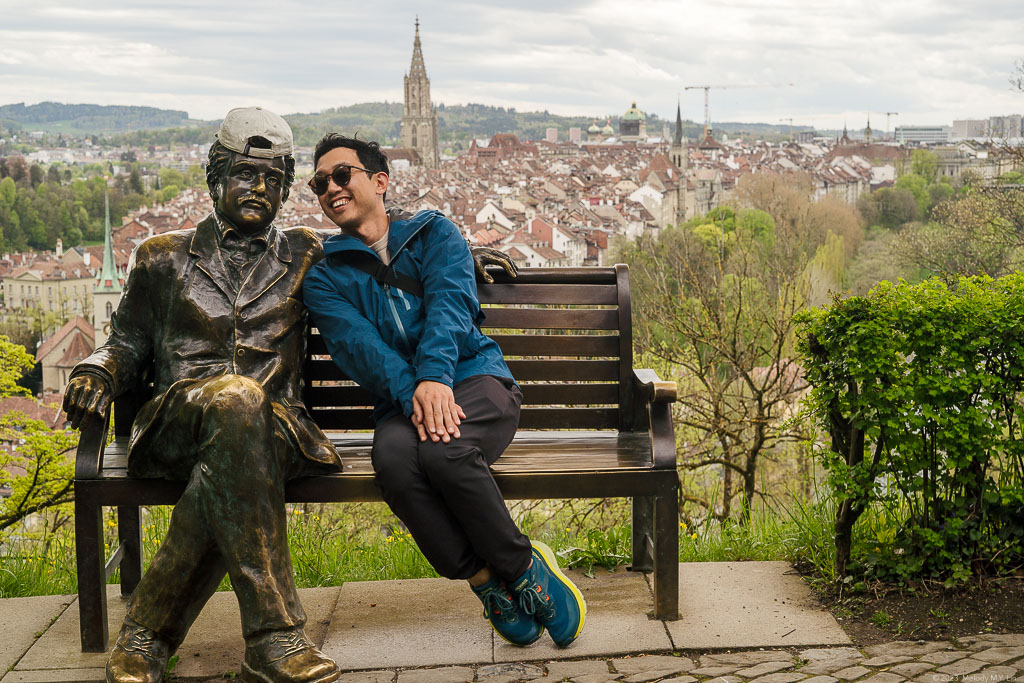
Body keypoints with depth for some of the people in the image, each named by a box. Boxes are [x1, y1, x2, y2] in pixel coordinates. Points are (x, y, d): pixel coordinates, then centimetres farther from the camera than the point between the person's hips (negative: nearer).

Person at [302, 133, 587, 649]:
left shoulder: (434, 234, 12)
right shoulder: (325, 278, 14)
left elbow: (450, 303, -8)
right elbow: (355, 342, -5)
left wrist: (435, 375, -28)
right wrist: (409, 390, -25)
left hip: (475, 378, -1)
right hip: (400, 399, 1)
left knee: (444, 449, -35)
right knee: (393, 457, -34)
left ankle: (524, 566, -15)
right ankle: (488, 580, -21)